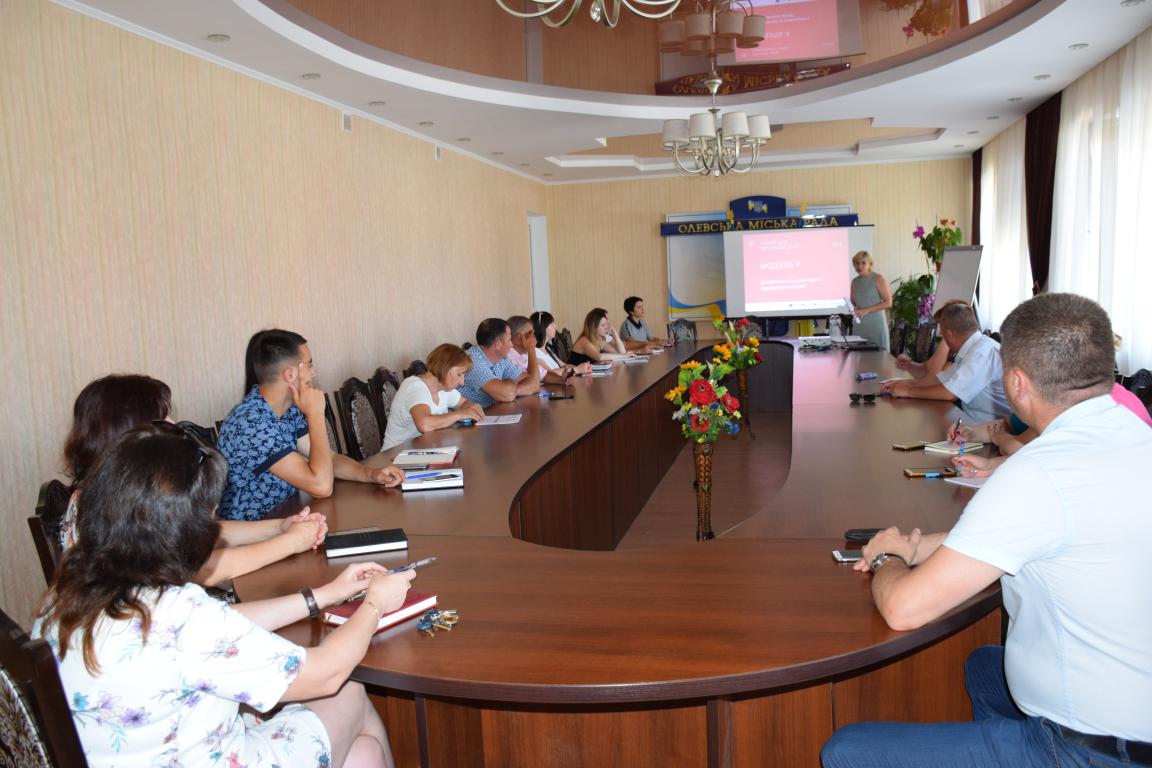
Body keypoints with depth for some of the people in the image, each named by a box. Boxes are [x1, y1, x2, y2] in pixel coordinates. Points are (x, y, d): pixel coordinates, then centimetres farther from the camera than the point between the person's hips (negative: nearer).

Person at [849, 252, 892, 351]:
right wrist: (853, 308, -1)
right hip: (859, 325, 5)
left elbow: (888, 303, -7)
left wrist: (867, 310, -16)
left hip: (876, 325, -4)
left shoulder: (878, 279, -3)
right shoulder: (855, 281, 12)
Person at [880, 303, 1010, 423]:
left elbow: (950, 393, -21)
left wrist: (908, 391, -11)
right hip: (975, 422, 8)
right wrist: (907, 383, 5)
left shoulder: (983, 351, -21)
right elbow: (941, 378, 16)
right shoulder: (971, 349, 7)